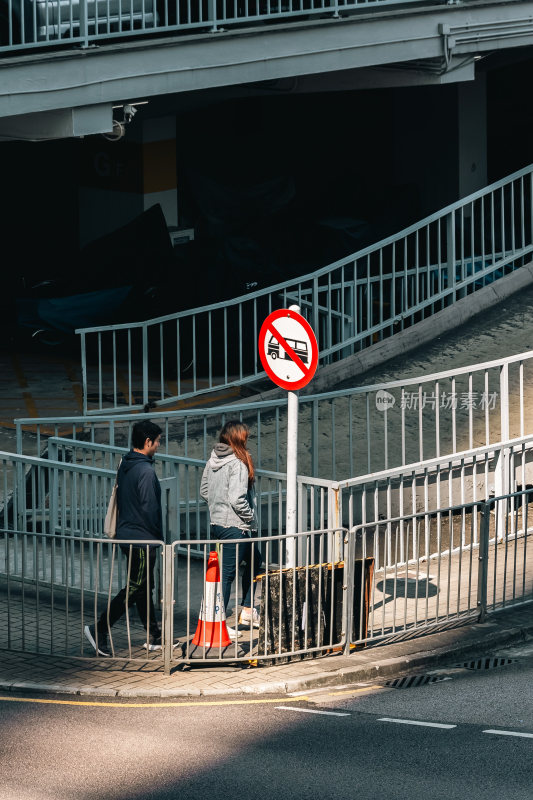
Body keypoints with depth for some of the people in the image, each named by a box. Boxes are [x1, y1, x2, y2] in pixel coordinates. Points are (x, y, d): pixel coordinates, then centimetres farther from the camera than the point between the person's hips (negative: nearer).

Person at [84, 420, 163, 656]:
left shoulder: (124, 466, 9)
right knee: (134, 589, -4)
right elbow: (149, 508, -21)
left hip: (126, 535, 10)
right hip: (142, 539, -10)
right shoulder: (145, 470, -19)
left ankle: (154, 637, 21)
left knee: (144, 586, 14)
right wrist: (158, 537, -7)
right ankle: (99, 630, -6)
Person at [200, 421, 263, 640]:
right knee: (228, 573, -1)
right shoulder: (238, 464, -19)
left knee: (255, 560, 24)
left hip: (216, 522, 9)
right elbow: (237, 499, -25)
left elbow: (204, 491, 14)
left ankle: (247, 610, 27)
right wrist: (251, 517, -11)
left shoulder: (212, 461, 6)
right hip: (235, 527, -9)